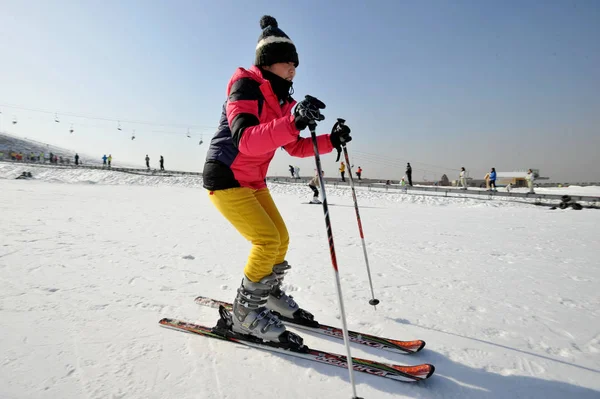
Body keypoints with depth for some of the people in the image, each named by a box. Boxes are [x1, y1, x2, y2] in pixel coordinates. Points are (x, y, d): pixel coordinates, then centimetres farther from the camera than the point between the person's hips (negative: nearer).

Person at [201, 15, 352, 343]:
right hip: (225, 178, -8)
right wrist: (293, 122, -47)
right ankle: (245, 312, 1)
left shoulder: (281, 99, 8)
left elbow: (296, 147, 11)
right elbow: (245, 140, -34)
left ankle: (270, 296, 33)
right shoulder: (245, 86, -17)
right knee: (267, 239, -17)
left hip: (253, 181, 9)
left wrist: (331, 140, -4)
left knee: (281, 239, 10)